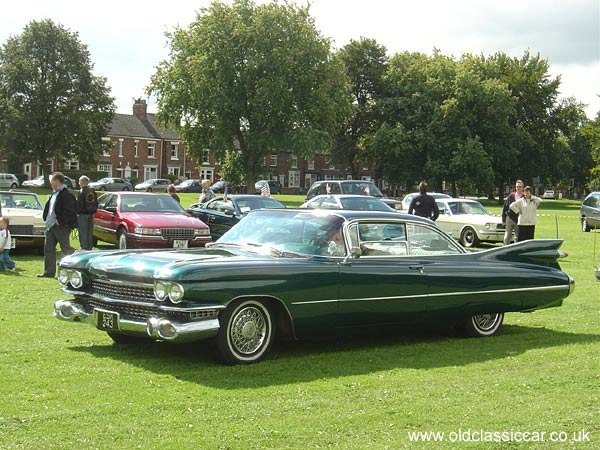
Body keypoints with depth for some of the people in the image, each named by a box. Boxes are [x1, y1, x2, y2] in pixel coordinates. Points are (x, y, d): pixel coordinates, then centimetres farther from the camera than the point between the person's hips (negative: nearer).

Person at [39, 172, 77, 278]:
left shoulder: (66, 194, -15)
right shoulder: (54, 194, 16)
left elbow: (69, 211, -22)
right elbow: (48, 208, 25)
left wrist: (60, 220, -19)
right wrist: (47, 219, 12)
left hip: (61, 227, -10)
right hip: (51, 226, 10)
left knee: (66, 249, -3)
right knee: (48, 248, 6)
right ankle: (49, 272, 10)